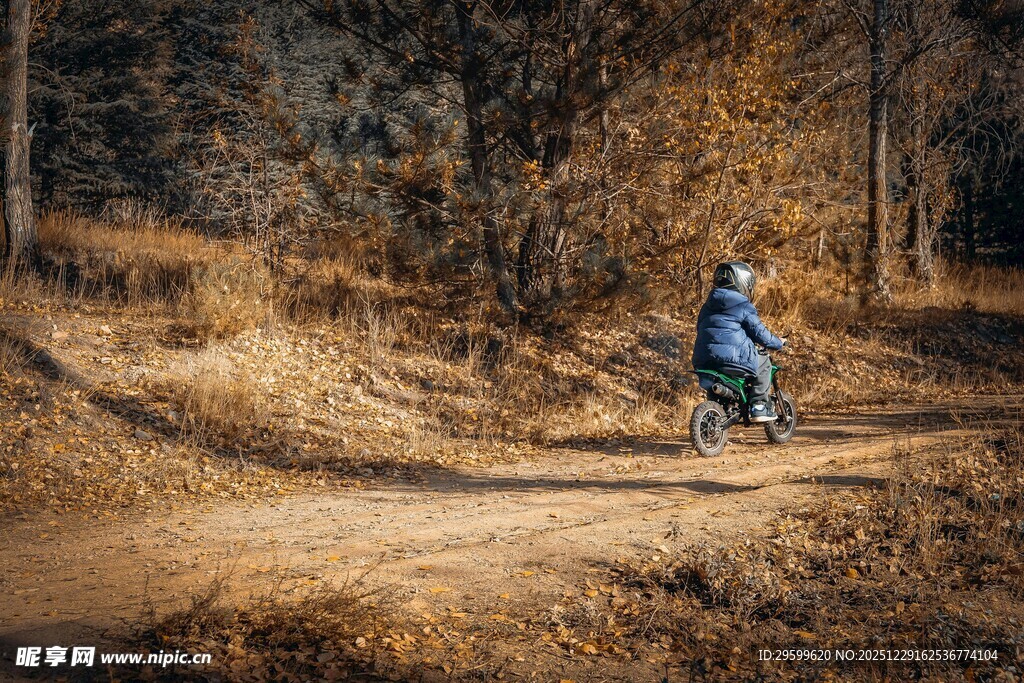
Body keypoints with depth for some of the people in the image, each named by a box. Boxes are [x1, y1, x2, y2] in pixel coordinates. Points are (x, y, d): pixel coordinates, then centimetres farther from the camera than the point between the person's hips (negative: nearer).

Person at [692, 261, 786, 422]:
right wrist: (778, 343, 16)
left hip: (703, 362, 7)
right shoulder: (743, 307, -3)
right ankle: (759, 406, 7)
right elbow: (758, 332, -1)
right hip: (733, 359, -7)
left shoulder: (707, 306, 18)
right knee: (763, 362, 15)